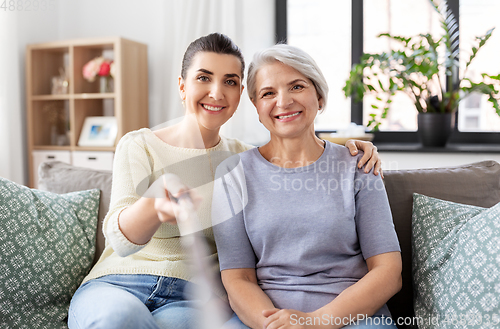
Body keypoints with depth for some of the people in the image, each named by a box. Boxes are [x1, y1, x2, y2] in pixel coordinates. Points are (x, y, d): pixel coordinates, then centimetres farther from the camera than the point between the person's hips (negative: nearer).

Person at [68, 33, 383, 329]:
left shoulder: (244, 158, 8)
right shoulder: (138, 146, -2)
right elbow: (120, 237, -15)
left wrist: (348, 151, -8)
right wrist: (154, 207, -39)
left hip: (195, 298, 1)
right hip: (117, 286, 0)